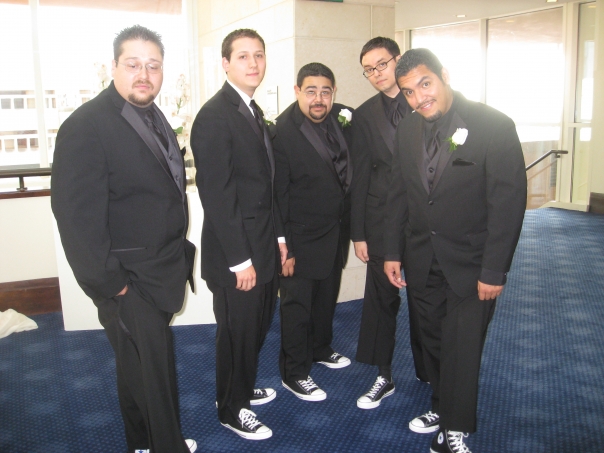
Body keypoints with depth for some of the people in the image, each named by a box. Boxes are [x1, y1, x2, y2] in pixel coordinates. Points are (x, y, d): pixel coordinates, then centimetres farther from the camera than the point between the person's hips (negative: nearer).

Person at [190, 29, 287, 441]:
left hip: (264, 247, 8)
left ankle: (243, 388, 43)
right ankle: (232, 410, 30)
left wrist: (278, 236, 12)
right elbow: (216, 194, -21)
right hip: (236, 255, -8)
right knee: (238, 333, 8)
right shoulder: (214, 116, -17)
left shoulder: (255, 112, 11)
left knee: (258, 327, 21)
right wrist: (240, 260, -20)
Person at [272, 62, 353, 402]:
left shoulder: (343, 117, -2)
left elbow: (353, 166, 9)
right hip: (304, 236, -6)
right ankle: (294, 374, 23)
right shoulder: (283, 132, -18)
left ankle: (321, 349, 44)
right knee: (298, 306, 7)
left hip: (337, 230, 6)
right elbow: (278, 194, -16)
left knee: (327, 297, 22)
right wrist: (285, 247, -14)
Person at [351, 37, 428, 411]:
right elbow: (360, 176, 4)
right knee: (381, 299, 7)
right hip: (382, 220, 2)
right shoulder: (365, 114, 5)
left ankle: (429, 373, 32)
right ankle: (384, 377, 22)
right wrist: (358, 233, 1)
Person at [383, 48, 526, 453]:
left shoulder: (494, 125, -14)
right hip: (423, 262, 5)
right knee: (434, 342, 15)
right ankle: (442, 408, 36)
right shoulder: (407, 130, 2)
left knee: (462, 347, 2)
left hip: (470, 263, -4)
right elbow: (399, 196, 8)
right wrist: (393, 252, 6)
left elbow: (509, 202, -15)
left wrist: (493, 271, -16)